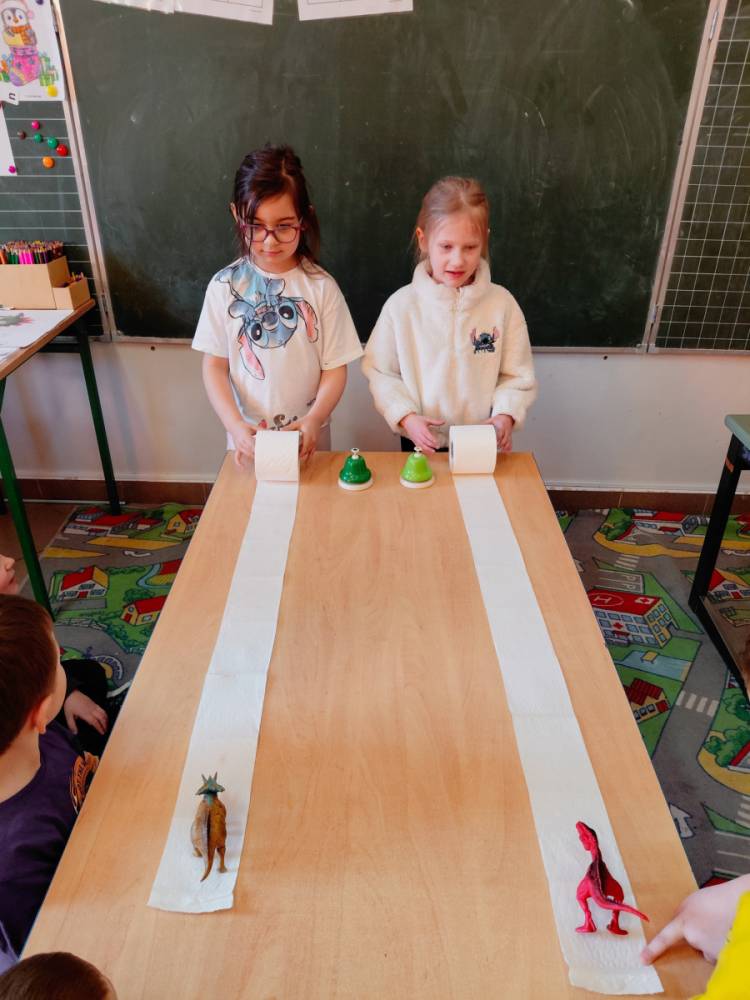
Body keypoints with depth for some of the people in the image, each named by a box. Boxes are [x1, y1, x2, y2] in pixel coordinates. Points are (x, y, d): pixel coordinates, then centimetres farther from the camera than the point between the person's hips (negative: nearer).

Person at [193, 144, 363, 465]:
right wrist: (235, 425, -18)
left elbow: (335, 367, -6)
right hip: (248, 439, 1)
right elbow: (215, 366, -3)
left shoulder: (320, 286, -9)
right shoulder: (225, 285, -6)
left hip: (307, 439, -1)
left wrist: (314, 420, -22)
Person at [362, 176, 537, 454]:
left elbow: (517, 376, 0)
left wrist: (505, 415, -17)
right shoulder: (401, 305, -7)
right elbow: (381, 373, -2)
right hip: (421, 444, 0)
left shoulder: (502, 303, -5)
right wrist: (406, 416, -16)